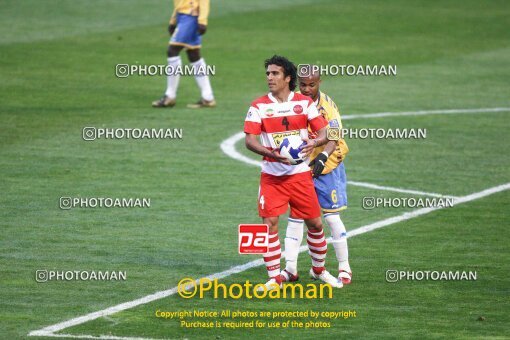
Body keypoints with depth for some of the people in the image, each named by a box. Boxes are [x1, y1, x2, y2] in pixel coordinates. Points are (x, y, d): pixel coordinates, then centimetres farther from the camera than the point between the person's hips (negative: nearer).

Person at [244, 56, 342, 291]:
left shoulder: (304, 103, 1)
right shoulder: (259, 106, -2)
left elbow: (324, 132, 0)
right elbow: (250, 139, -8)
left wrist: (313, 144, -24)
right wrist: (271, 153, -26)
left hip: (300, 174, 1)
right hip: (271, 175, -1)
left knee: (314, 222, 6)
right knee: (269, 224, -9)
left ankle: (319, 269, 28)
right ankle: (274, 278, 1)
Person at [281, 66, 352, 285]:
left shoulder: (327, 106, -16)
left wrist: (323, 157, -45)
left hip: (327, 168, -3)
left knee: (332, 217, -2)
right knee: (295, 216, 3)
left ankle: (344, 268, 9)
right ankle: (290, 269, 8)